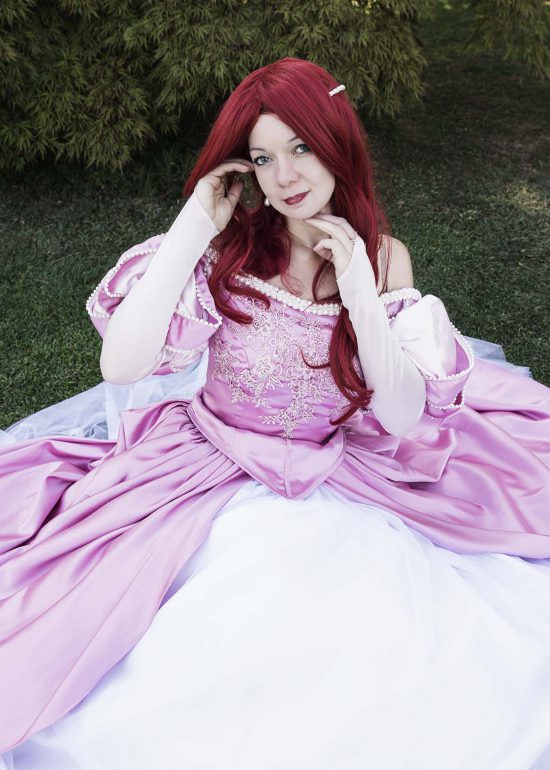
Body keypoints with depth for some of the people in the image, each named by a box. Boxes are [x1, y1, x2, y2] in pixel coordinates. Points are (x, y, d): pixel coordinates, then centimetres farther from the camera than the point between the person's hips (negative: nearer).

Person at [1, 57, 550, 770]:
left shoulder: (384, 256, -5)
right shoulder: (227, 248, -10)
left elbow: (404, 421, -11)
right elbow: (120, 364, -23)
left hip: (347, 483, 3)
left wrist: (363, 300, -24)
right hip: (218, 481, -2)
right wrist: (193, 227, -20)